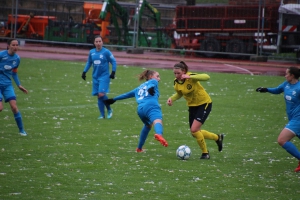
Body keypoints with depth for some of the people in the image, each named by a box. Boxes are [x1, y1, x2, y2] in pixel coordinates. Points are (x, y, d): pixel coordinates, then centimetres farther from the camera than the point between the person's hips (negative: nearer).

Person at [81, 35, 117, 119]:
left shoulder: (106, 52, -7)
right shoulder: (91, 52, 7)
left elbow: (113, 62, -2)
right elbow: (89, 62, 20)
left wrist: (113, 72, -10)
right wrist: (84, 72, 14)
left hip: (104, 76, -5)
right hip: (95, 77, 5)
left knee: (101, 94, -17)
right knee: (99, 96, 3)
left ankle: (109, 110, 4)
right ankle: (102, 114, 10)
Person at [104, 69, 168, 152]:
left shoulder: (140, 87, 40)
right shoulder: (153, 81, 24)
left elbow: (127, 94, 48)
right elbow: (151, 85, -1)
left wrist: (114, 99, 58)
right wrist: (151, 88, -23)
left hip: (140, 109, 7)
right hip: (151, 106, -7)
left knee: (147, 125, 33)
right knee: (157, 120, -32)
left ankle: (139, 148, 38)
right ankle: (158, 134, -66)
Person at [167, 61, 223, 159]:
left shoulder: (191, 77, -26)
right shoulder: (176, 82, -7)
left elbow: (206, 77, -43)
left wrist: (189, 77, -52)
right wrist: (171, 98, -9)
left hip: (204, 104, -7)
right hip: (192, 106, 7)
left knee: (194, 130, -19)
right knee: (195, 133, 11)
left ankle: (205, 153, 2)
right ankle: (218, 138, 36)